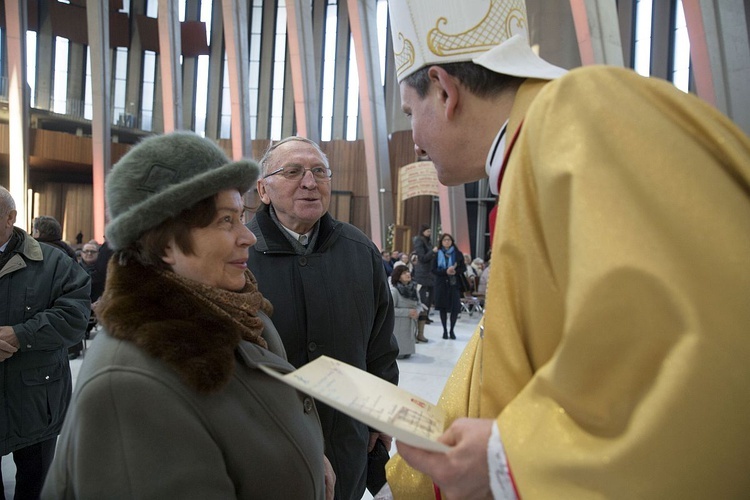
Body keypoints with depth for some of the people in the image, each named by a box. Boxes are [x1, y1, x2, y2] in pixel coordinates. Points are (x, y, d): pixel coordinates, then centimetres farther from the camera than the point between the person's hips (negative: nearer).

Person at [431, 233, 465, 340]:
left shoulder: (458, 254, 4)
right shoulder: (438, 254, 4)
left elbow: (463, 268, 5)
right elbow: (434, 270, -1)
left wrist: (455, 271, -15)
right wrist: (446, 271, -16)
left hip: (454, 284, 0)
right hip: (442, 284, 0)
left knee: (455, 307, -4)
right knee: (443, 307, 1)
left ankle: (452, 330, 12)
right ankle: (445, 330, 13)